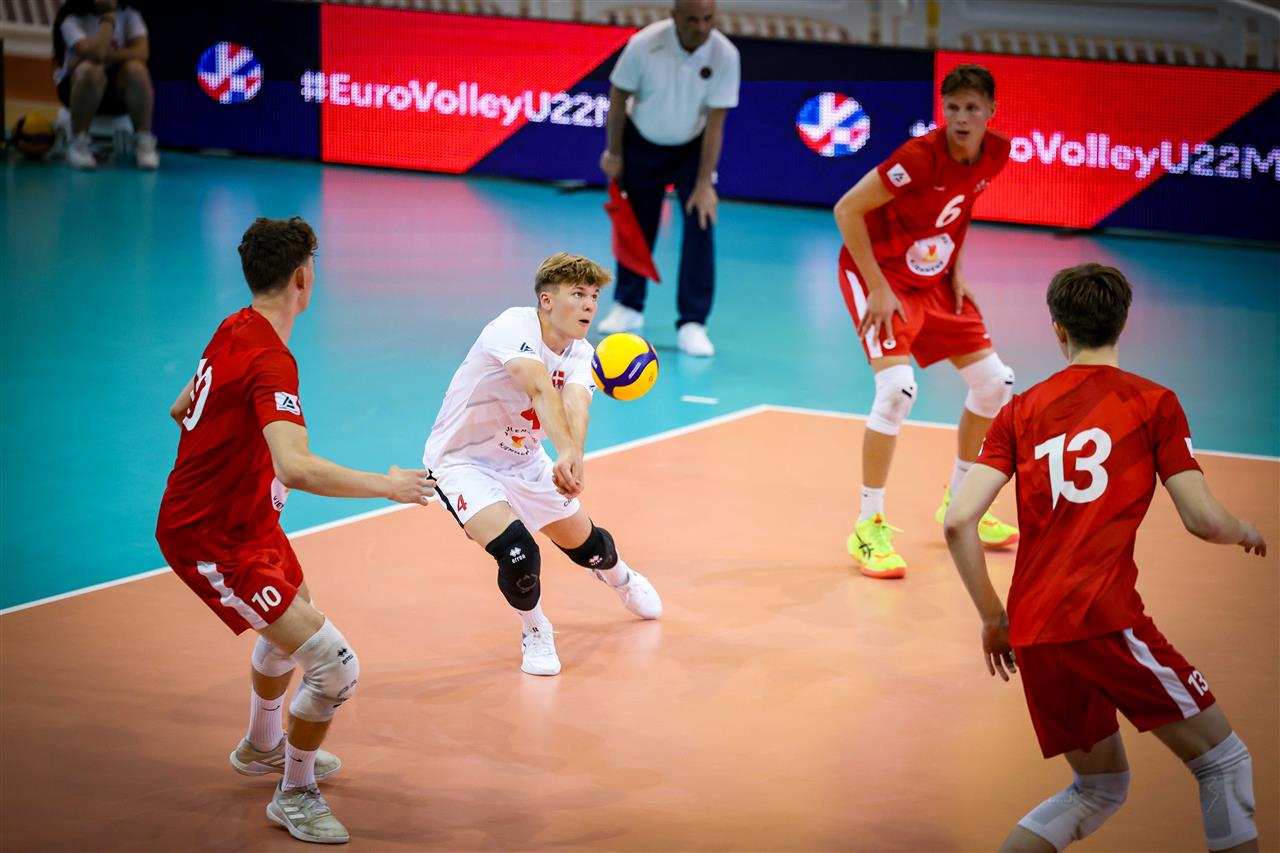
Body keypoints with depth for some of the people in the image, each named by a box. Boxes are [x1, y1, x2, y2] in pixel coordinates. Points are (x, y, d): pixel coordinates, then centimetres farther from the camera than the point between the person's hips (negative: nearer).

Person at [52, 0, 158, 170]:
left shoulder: (129, 15, -5)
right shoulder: (73, 19, -16)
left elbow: (142, 52, -20)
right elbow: (95, 53, -33)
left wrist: (104, 55, -28)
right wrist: (109, 18, -24)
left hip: (118, 88, 3)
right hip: (78, 86, -3)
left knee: (136, 69, -31)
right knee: (91, 70, -37)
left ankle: (144, 142, -18)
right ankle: (78, 145, -24)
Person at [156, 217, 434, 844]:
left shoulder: (234, 330, 1)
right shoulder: (271, 362, -29)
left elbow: (182, 410, 17)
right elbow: (297, 469, -43)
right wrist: (387, 485, -32)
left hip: (244, 518, 11)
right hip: (214, 542, -11)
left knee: (294, 617, 35)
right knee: (335, 666, -14)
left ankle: (262, 747, 58)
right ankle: (295, 795, 8)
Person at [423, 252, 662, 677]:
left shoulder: (580, 355, -10)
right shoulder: (514, 327, -28)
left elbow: (575, 404, -31)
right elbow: (539, 389, -45)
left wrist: (571, 456, -53)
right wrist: (567, 450, -61)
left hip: (523, 459, 6)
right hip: (463, 461, -6)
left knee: (586, 544, 15)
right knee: (517, 553, -26)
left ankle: (621, 579, 54)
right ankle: (534, 633, 5)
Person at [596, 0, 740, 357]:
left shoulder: (725, 55, -26)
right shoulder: (644, 44, -27)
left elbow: (715, 122, -22)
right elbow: (619, 97, -11)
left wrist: (704, 183, -24)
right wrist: (613, 153, -5)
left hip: (693, 147, 0)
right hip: (642, 143, 0)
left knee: (700, 226, -13)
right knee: (635, 227, 9)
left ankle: (692, 324, -9)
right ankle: (628, 307, 30)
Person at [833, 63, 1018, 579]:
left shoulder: (994, 154, -7)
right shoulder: (920, 157, -28)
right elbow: (846, 210, -24)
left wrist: (955, 273, 5)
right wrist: (878, 289, -25)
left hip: (933, 280, 8)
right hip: (879, 274, -7)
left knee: (995, 382, 8)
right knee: (898, 386, -25)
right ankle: (869, 527, -13)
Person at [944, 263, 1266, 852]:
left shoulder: (1020, 411, 13)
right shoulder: (1152, 402, 3)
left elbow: (958, 521, 4)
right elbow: (1203, 520, -2)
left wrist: (993, 617, 15)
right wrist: (1246, 533, 21)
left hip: (1031, 632, 5)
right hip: (1103, 616, -5)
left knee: (1100, 786, 21)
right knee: (1223, 761, 8)